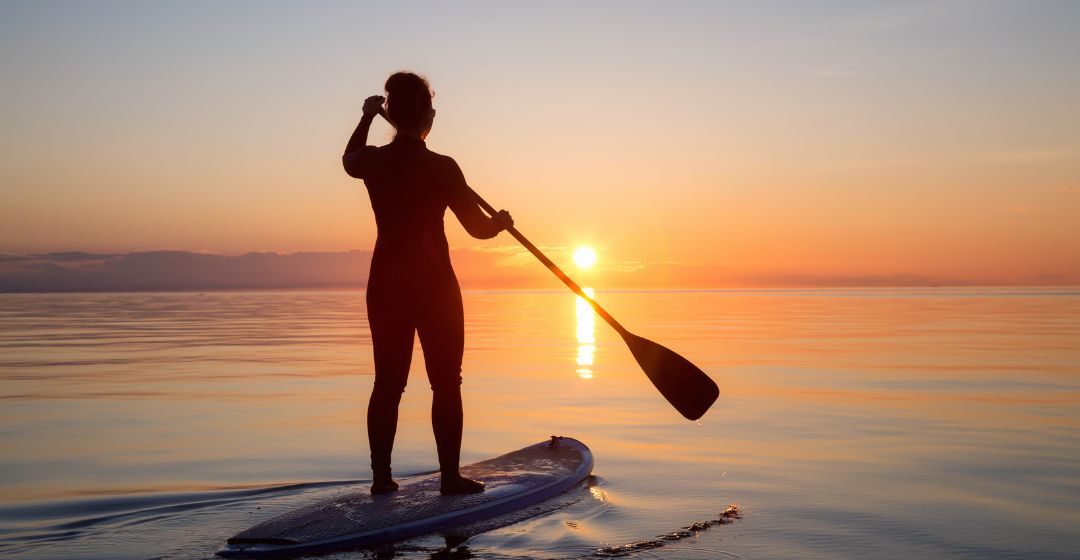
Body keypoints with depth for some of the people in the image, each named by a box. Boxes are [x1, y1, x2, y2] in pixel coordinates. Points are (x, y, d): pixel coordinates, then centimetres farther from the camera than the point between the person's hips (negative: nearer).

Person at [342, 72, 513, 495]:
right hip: (435, 287, -5)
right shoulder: (441, 168, -15)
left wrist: (366, 118, 37)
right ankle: (450, 477, 9)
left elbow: (348, 159, 25)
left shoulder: (373, 162, -1)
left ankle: (381, 477, 16)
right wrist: (501, 221, 12)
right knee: (445, 384, 5)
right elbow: (478, 228, -10)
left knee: (387, 383, 11)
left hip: (386, 285, 5)